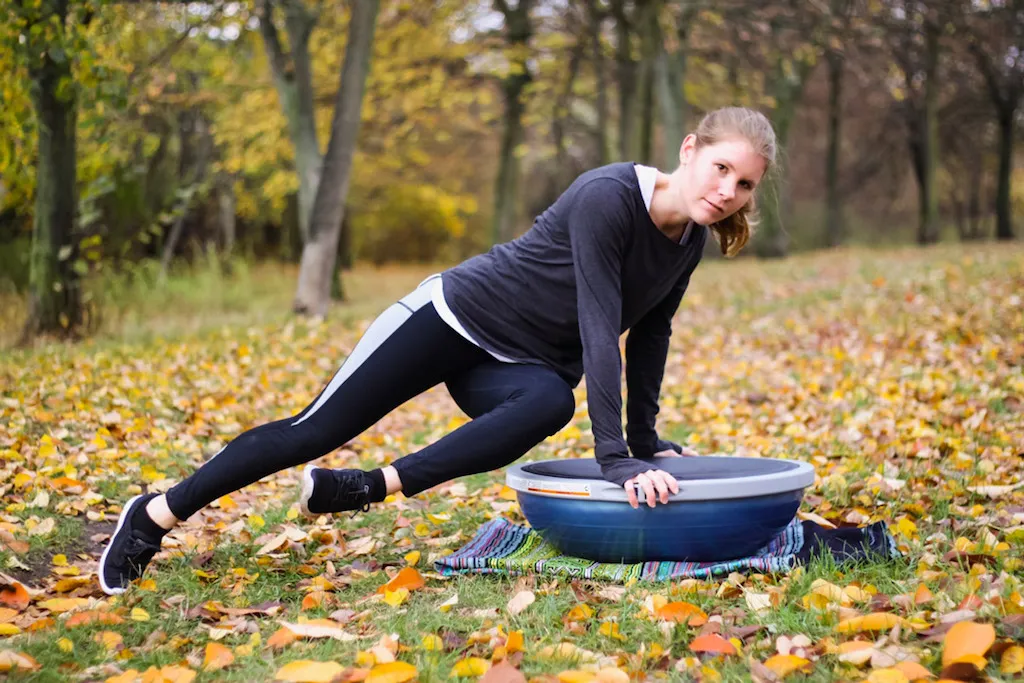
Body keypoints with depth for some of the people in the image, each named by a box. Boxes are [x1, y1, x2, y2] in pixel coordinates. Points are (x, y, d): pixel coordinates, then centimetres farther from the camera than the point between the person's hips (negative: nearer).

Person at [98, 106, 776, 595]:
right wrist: (616, 459, -32)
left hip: (520, 364, 6)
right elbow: (600, 329, -30)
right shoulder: (607, 198, -26)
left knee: (549, 405, -32)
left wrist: (645, 443, 11)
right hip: (458, 314, -6)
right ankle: (156, 514, 11)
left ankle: (372, 488, -26)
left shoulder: (690, 240, -2)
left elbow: (649, 337, 11)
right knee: (316, 430, -5)